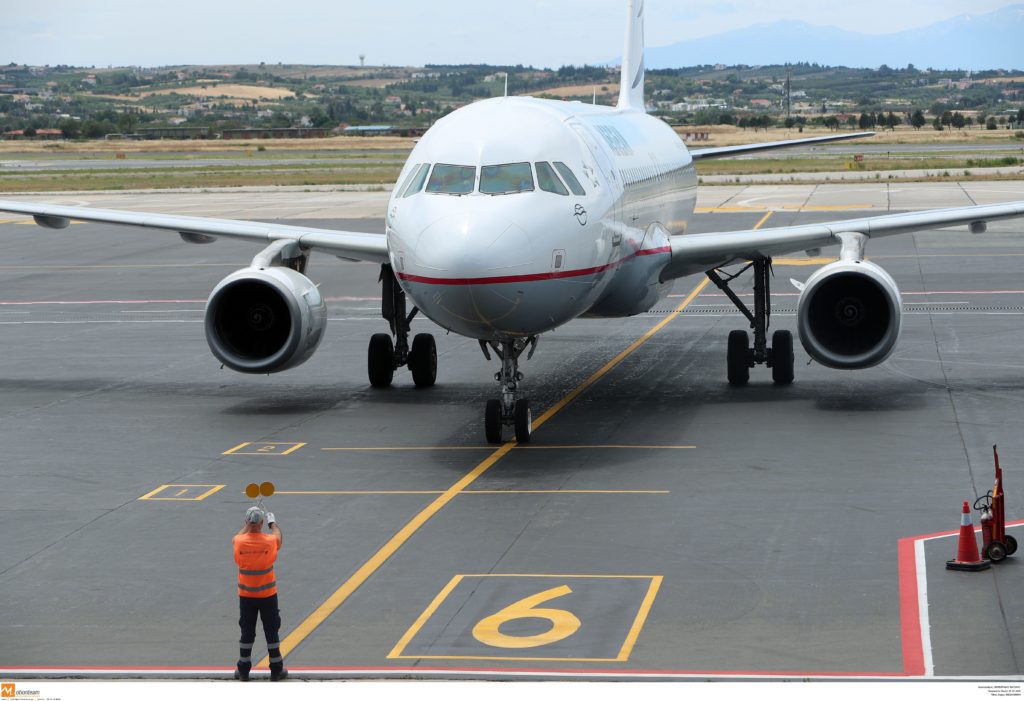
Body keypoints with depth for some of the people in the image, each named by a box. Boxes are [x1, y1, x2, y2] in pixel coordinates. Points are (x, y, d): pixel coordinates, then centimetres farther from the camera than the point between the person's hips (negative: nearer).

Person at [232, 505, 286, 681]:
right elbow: (278, 535, 11)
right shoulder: (270, 542, -15)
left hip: (246, 596, 1)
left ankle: (243, 671, 16)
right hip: (268, 594, -1)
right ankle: (276, 670, 15)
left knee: (247, 632, 10)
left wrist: (247, 524, 31)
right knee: (271, 632, 8)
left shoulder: (239, 542, -13)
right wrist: (273, 522, 30)